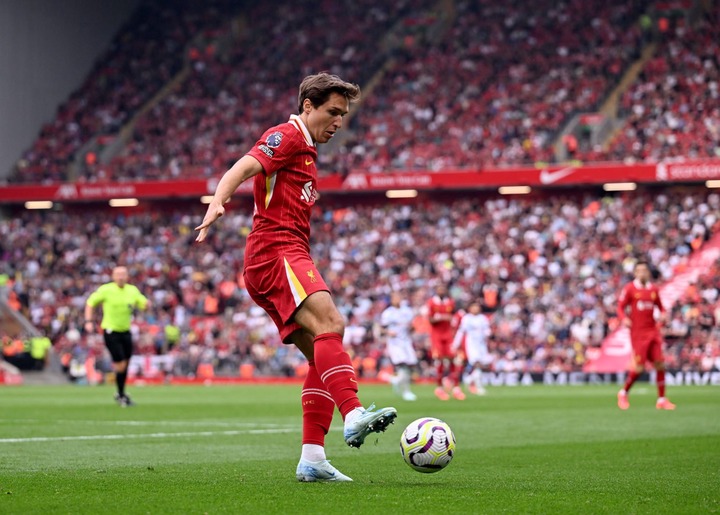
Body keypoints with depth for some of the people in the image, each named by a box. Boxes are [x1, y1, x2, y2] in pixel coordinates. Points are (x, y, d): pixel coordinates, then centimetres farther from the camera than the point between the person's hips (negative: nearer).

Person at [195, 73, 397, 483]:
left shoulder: (306, 150, 28)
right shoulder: (287, 137, -2)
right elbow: (244, 168, -20)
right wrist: (218, 202, -38)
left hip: (289, 257, 10)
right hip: (276, 252, -10)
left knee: (323, 356, 3)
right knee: (329, 322, -30)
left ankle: (312, 458, -1)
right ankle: (354, 416, -46)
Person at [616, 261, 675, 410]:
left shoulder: (654, 289, 11)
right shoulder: (629, 289, -2)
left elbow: (660, 307, 20)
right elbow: (620, 308, -1)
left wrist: (663, 315, -3)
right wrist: (624, 319, -21)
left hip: (653, 331, 5)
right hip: (638, 333, -5)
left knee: (660, 364, -2)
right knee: (639, 367, -10)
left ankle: (661, 400, 7)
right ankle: (623, 393, 13)